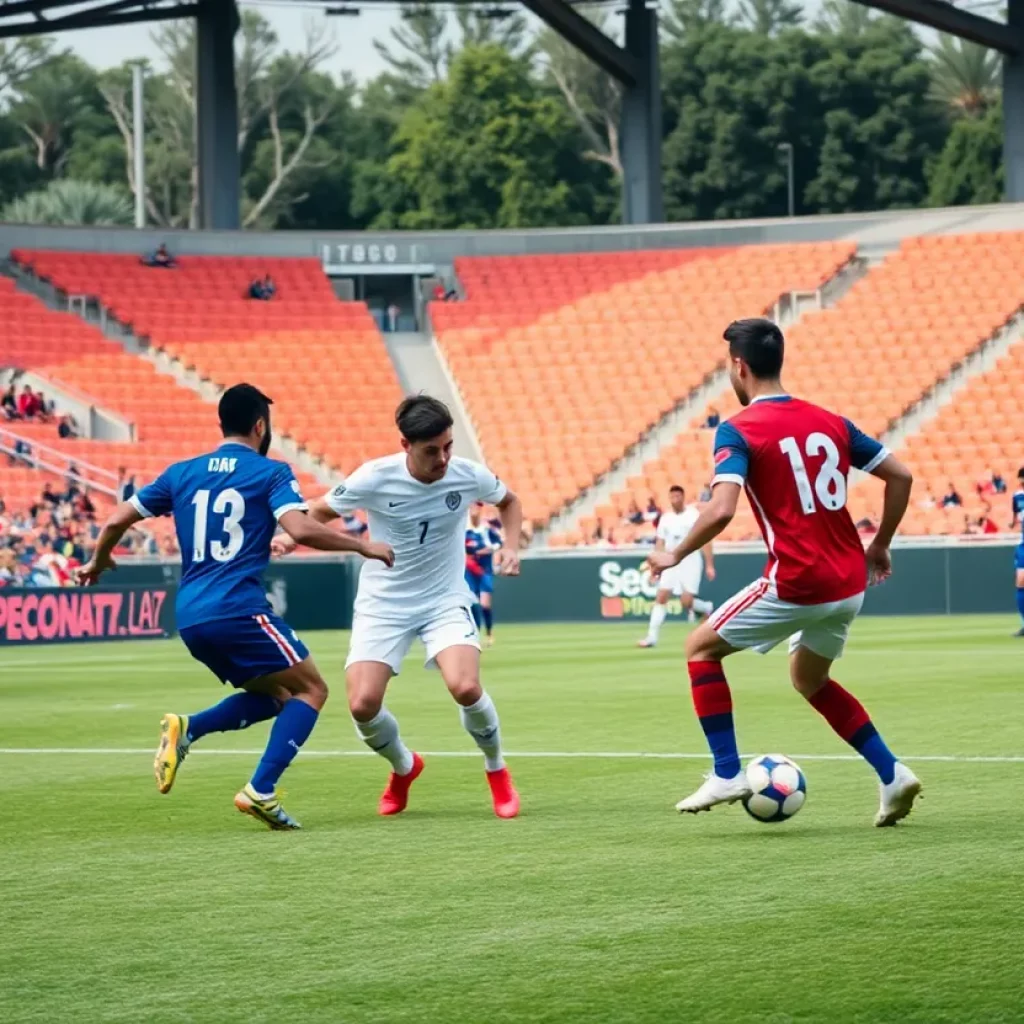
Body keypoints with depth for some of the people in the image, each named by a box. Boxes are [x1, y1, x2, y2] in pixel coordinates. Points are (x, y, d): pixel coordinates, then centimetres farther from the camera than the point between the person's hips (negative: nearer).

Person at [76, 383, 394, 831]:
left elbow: (117, 520, 16)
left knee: (275, 696, 20)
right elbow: (301, 529, -15)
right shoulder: (270, 473, 0)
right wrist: (363, 546, -4)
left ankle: (186, 729, -2)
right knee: (310, 689, 5)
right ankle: (260, 791, -11)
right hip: (239, 610, -7)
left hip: (190, 618, 7)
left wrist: (97, 561, 35)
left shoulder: (182, 473, 15)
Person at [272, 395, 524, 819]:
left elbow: (509, 501, 11)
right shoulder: (375, 478, -18)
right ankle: (404, 768, 20)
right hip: (383, 605, 0)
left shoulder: (469, 476, -13)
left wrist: (511, 547, -5)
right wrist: (293, 535, -23)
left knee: (465, 688, -26)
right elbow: (321, 511, -2)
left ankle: (497, 772, 5)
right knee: (363, 704, -15)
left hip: (446, 602, 0)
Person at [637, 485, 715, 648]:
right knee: (661, 597, -8)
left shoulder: (694, 515, -5)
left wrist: (709, 565, -12)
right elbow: (660, 543, 11)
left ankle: (707, 608, 22)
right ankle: (652, 637, -10)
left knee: (686, 601, -12)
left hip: (690, 561, -4)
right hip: (671, 562, 4)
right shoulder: (665, 518, 8)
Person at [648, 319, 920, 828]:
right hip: (848, 585, 7)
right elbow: (900, 476, 9)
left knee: (701, 647, 14)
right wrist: (880, 546, 20)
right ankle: (893, 775, 18)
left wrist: (675, 555, -6)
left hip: (796, 585, -7)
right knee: (809, 679, 29)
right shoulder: (828, 421, 10)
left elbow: (721, 511, -22)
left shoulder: (738, 430, -8)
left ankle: (727, 774, 8)